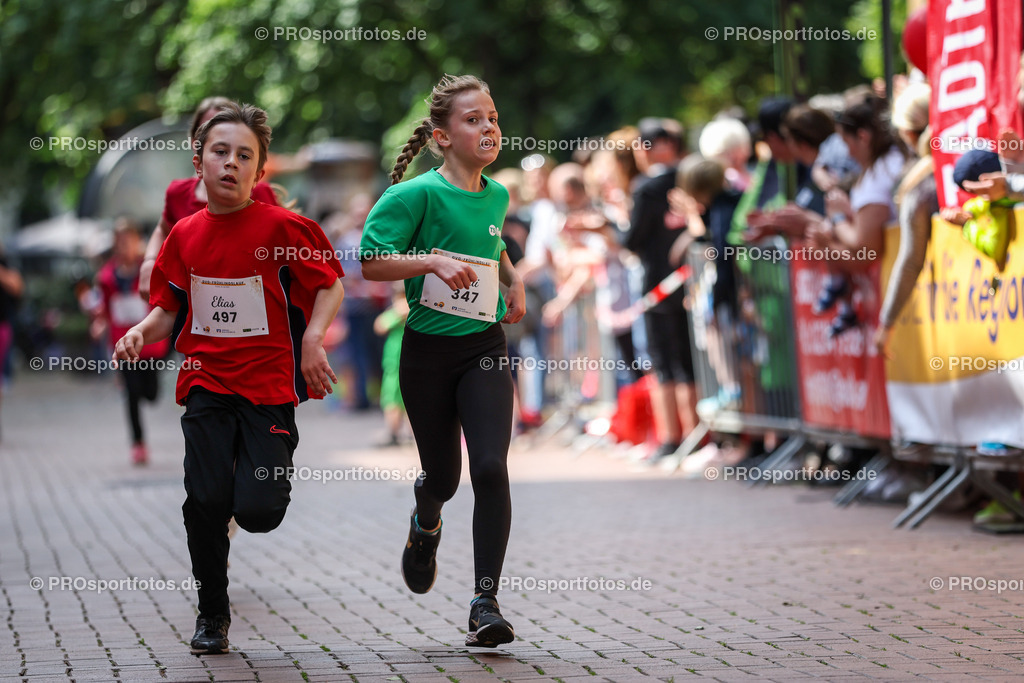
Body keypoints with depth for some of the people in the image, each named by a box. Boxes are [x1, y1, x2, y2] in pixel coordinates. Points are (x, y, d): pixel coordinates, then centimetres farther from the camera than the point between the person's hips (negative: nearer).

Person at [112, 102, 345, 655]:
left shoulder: (282, 227, -6)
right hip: (207, 386, 3)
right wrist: (141, 332, -5)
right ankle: (212, 614, 10)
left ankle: (272, 466, 26)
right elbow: (169, 309, 15)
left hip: (269, 386, -3)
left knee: (257, 511, -13)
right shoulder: (184, 235, 5)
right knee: (206, 499, -10)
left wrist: (313, 339, -12)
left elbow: (331, 285, 2)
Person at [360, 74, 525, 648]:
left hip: (485, 347, 3)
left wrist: (514, 281, 13)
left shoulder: (497, 195, 7)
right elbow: (372, 262, -15)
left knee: (491, 468, -15)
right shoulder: (418, 194, -10)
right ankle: (426, 525, 49)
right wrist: (433, 261, -26)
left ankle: (486, 602, -12)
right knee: (443, 475, 10)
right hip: (428, 348, -3)